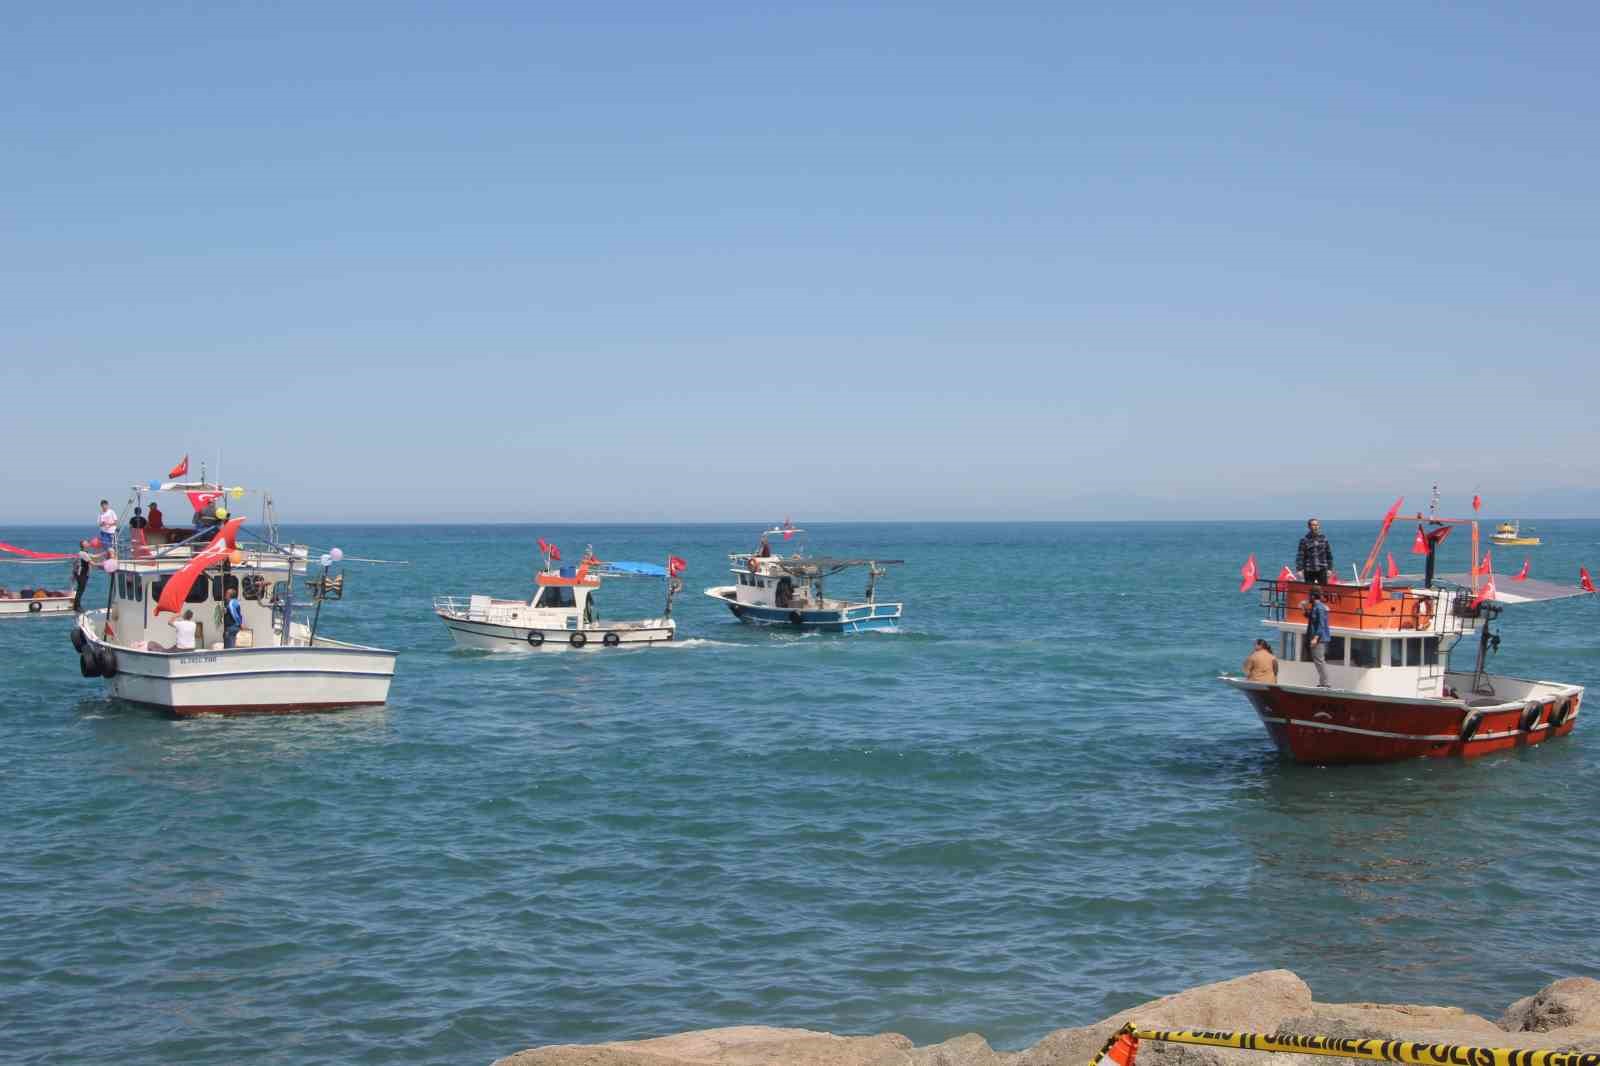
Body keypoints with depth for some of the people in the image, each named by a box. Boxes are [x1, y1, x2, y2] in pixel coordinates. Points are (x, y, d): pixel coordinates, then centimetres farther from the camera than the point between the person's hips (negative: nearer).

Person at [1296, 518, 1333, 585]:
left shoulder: (1323, 539, 5)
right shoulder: (1304, 540, -4)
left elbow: (1329, 554, 10)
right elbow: (1300, 556, -6)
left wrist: (1329, 568, 6)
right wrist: (1299, 569, -13)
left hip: (1322, 570, 2)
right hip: (1309, 571, -2)